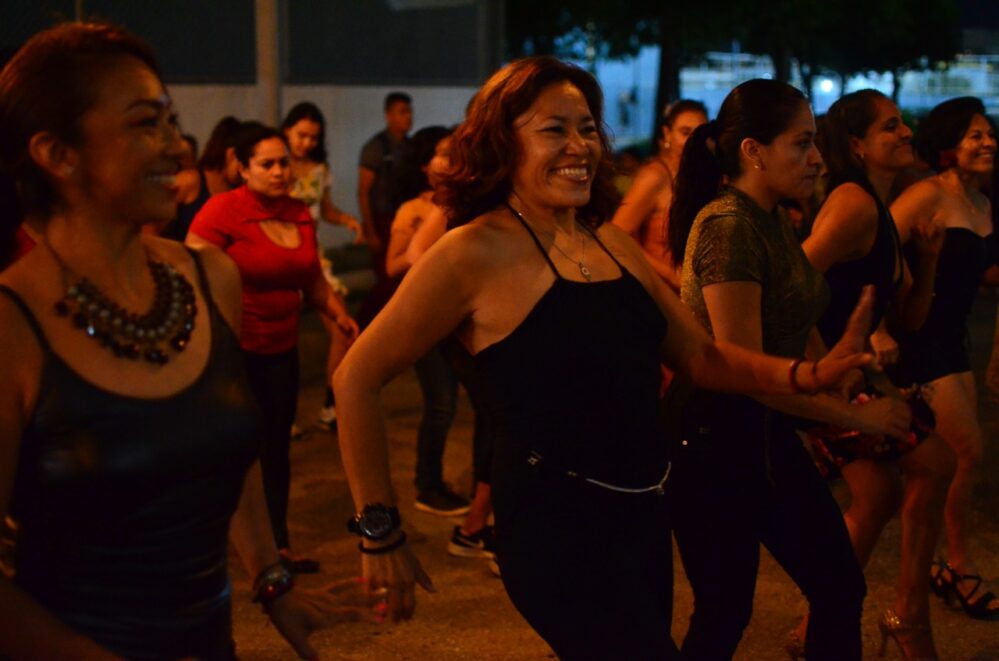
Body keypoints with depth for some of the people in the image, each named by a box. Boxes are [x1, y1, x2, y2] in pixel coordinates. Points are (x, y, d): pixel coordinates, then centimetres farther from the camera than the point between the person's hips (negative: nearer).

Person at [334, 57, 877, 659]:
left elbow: (702, 357, 13)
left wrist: (808, 374, -4)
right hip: (556, 531, -7)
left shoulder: (612, 242, 8)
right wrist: (381, 531, -9)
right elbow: (357, 381, -9)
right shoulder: (476, 253, -13)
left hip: (646, 517, 7)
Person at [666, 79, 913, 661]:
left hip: (771, 434, 9)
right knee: (725, 613, 4)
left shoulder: (776, 221, 7)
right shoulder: (728, 226, -21)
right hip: (716, 443, -9)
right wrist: (856, 416, -16)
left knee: (841, 587, 13)